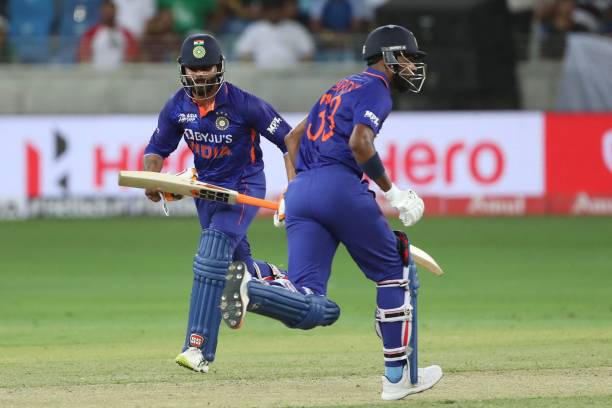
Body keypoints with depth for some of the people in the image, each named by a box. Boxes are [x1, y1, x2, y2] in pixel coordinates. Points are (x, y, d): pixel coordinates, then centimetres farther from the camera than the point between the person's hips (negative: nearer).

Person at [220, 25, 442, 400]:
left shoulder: (342, 88, 29)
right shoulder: (375, 89, 2)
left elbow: (293, 138, 32)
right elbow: (359, 142, -15)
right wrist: (392, 193, -8)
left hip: (300, 191, 7)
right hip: (339, 186, -7)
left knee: (314, 309, -5)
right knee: (395, 274, 11)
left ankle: (250, 288, -32)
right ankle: (399, 376, 11)